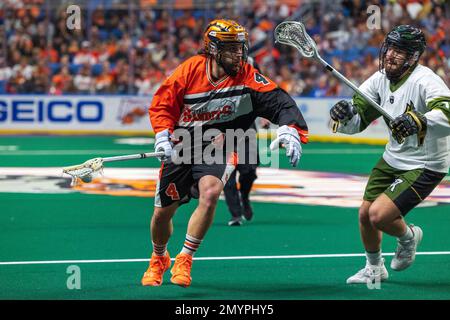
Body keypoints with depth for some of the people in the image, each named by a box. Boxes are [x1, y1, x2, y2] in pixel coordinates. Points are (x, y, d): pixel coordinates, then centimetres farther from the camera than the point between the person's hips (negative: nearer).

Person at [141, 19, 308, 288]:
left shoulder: (247, 77, -13)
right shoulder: (191, 69, -10)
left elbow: (280, 102, -21)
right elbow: (162, 104, -1)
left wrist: (290, 130, -39)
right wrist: (163, 136, -15)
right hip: (181, 147, 1)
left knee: (210, 193, -31)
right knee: (162, 213, 7)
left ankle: (184, 260, -14)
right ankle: (159, 259, 41)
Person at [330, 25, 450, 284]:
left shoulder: (425, 80, -25)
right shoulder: (381, 79, -3)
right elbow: (356, 123, -1)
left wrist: (419, 122, -58)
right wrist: (345, 115, -24)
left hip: (425, 167, -7)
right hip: (393, 159, 7)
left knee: (379, 216, -17)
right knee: (365, 214, 11)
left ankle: (408, 236, 17)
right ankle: (375, 268, 38)